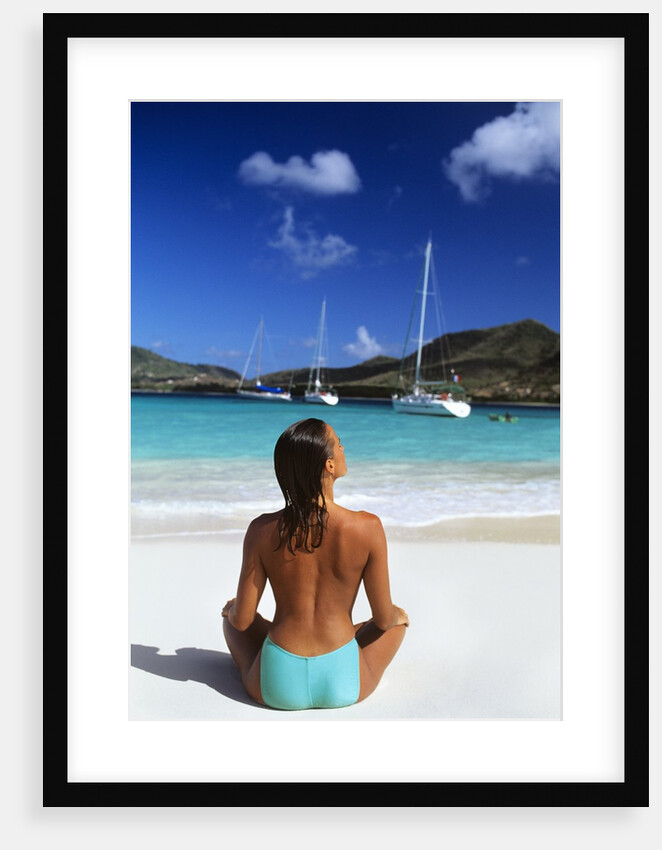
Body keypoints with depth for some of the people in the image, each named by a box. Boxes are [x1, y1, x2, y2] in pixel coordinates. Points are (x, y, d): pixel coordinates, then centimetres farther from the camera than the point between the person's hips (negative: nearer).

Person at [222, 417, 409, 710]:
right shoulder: (367, 527, -16)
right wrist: (396, 614, 17)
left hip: (277, 687, 1)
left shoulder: (262, 530, -12)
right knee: (399, 619, 29)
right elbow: (384, 619, -6)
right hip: (344, 686, -1)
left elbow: (242, 620, -5)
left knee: (231, 616, 31)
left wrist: (231, 609, 19)